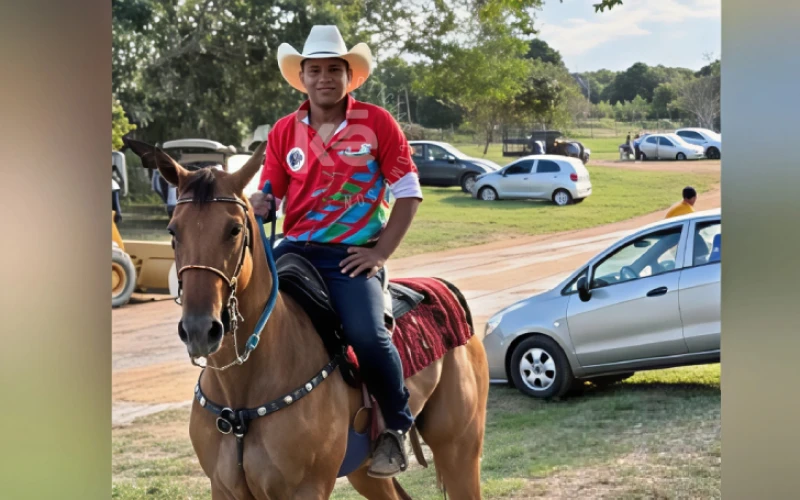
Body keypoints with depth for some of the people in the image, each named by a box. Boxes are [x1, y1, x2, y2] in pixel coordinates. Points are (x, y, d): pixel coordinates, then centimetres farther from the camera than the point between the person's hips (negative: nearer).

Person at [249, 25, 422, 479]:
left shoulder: (377, 122, 1)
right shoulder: (284, 132, 10)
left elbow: (409, 193, 1)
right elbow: (269, 195, 11)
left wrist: (381, 253, -8)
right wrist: (259, 205, -14)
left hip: (355, 254, -4)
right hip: (295, 250, 4)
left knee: (367, 334, -28)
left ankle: (397, 428, -3)